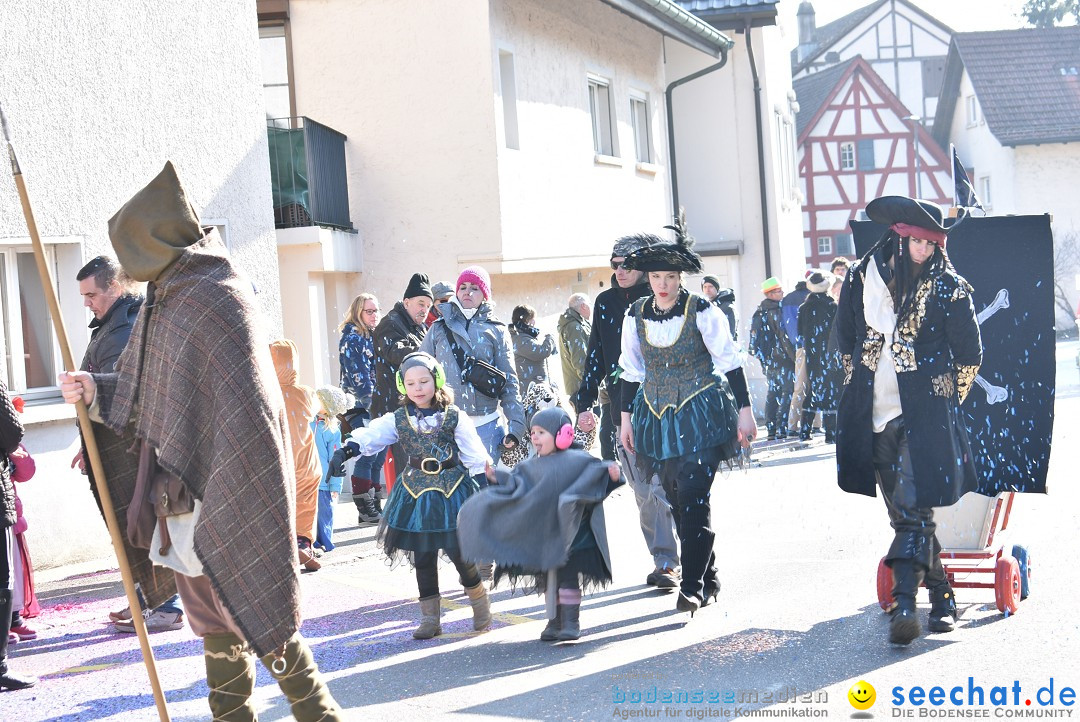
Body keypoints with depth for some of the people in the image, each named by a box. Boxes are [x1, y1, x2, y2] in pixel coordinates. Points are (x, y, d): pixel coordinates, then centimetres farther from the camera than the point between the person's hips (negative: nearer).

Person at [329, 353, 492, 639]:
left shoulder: (454, 417, -3)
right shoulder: (398, 419, 1)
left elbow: (475, 455, 0)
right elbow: (370, 435, -10)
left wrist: (481, 487, -3)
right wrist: (347, 450, -28)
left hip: (453, 491, -2)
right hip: (416, 494, 2)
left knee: (458, 552, -3)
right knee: (423, 557, 5)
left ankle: (480, 603, 22)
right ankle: (430, 618, 15)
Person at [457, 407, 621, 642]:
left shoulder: (576, 460, -7)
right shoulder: (531, 466, 9)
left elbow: (595, 473, -10)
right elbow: (516, 484, 15)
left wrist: (610, 474, -28)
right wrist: (496, 477, 6)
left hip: (570, 533, -5)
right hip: (543, 535, 6)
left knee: (567, 578, -5)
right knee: (550, 580, 12)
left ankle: (571, 623, 2)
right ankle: (554, 622, 22)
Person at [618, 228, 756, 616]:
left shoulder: (700, 310, -7)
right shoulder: (636, 316, 4)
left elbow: (729, 362, -4)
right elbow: (632, 372, 14)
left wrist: (744, 410, -7)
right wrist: (627, 417, 13)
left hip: (701, 413, -4)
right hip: (657, 416, 4)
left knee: (693, 496, -15)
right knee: (678, 500, 5)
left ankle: (693, 586, -14)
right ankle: (708, 578, 16)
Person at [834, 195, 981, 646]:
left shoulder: (948, 288, -3)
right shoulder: (861, 278, 5)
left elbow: (969, 354, 4)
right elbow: (845, 339, 18)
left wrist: (945, 401, 11)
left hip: (923, 413, -4)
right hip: (873, 415, 4)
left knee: (913, 509, -13)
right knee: (903, 512, 10)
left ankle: (905, 605, -19)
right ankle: (940, 594, 23)